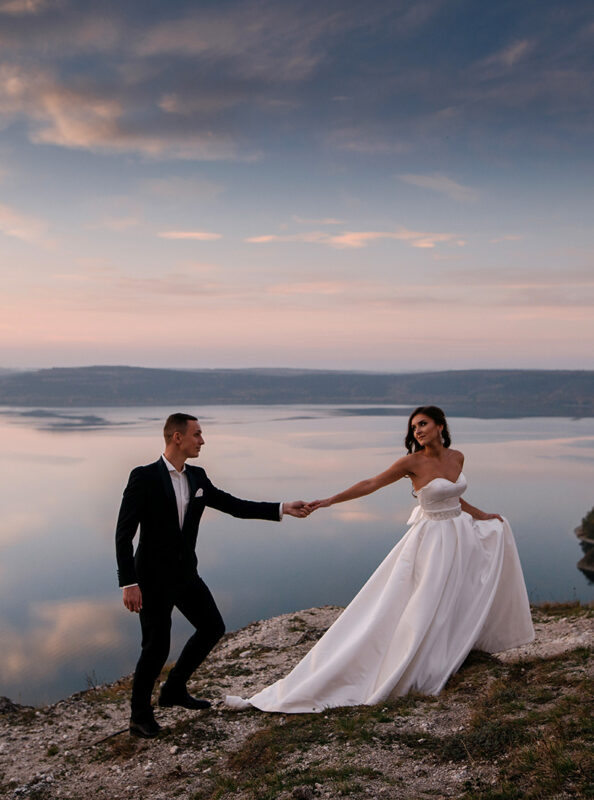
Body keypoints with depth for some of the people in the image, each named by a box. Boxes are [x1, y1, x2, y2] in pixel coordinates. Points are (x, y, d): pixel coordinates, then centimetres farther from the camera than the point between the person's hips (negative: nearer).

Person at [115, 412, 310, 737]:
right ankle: (140, 715, 21)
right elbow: (124, 533, -17)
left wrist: (283, 509, -2)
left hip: (185, 573, 7)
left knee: (212, 628, 13)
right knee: (157, 647, -3)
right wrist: (129, 583, -23)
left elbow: (234, 506, 6)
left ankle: (174, 689, 31)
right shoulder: (144, 477, -17)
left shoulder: (197, 478, 2)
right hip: (153, 577, -7)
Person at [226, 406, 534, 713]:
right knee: (421, 608, -6)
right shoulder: (413, 462, -14)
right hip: (431, 539, -6)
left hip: (460, 536, 6)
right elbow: (370, 484, -17)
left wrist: (481, 516, 22)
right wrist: (331, 500, -24)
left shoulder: (456, 457, 3)